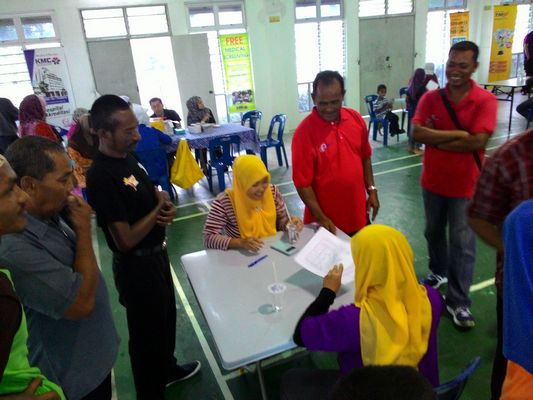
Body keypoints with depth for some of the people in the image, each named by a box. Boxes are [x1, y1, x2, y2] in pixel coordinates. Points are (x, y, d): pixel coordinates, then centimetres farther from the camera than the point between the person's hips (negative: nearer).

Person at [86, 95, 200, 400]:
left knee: (167, 318, 27)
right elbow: (126, 240, -28)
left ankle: (167, 369, 52)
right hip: (137, 266, -9)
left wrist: (168, 209, -10)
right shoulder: (101, 177, -27)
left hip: (157, 254, 9)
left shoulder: (129, 158, 0)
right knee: (148, 331, 13)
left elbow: (153, 196, 12)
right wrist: (159, 208, -16)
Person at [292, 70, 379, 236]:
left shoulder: (356, 118, -3)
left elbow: (365, 157, 10)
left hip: (358, 212, 5)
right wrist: (320, 217, -19)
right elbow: (302, 182, -18)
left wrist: (371, 190, 5)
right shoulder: (304, 132, -19)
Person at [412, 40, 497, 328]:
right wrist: (457, 134, -23)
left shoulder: (485, 100, -12)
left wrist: (435, 139, -16)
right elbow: (416, 133, -18)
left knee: (462, 244, 4)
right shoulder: (430, 98, -4)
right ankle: (438, 271, 46)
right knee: (433, 232, 21)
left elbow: (478, 141, -23)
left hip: (465, 185, -3)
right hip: (432, 181, 4)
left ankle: (458, 302, 16)